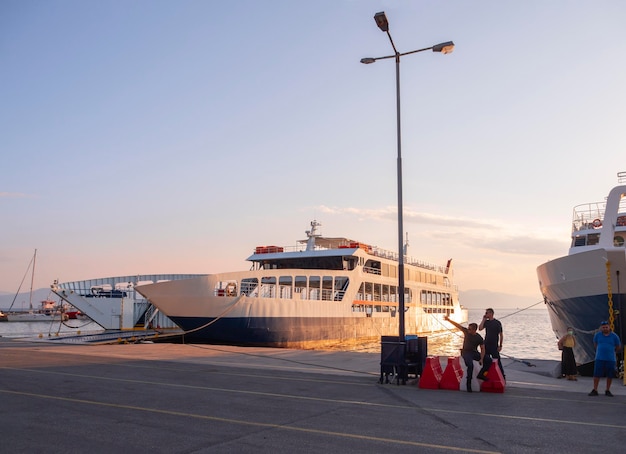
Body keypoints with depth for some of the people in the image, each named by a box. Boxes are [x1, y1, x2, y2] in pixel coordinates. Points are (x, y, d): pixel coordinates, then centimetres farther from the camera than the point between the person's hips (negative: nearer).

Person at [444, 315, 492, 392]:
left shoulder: (479, 338, -6)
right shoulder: (466, 331, -4)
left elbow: (482, 349, -6)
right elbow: (457, 325, -1)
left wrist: (481, 359, -18)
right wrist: (448, 320, -5)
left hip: (474, 353, 3)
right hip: (466, 352, -3)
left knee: (488, 360, -14)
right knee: (470, 365, -31)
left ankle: (481, 375, -2)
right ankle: (469, 384, -24)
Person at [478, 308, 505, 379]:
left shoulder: (497, 322, -7)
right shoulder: (486, 322, 8)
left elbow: (501, 335, -6)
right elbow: (480, 328, -7)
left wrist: (500, 345, -10)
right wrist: (484, 319, -5)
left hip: (494, 345, -6)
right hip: (486, 344, 6)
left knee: (497, 361, -3)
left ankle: (502, 376, 5)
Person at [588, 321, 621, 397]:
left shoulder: (614, 336, -2)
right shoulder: (597, 335, 1)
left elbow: (618, 347, 13)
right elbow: (595, 344, 20)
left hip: (610, 359, 0)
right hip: (599, 359, 0)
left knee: (610, 376, 7)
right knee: (596, 375, -1)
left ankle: (608, 390, 22)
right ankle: (595, 390, 7)